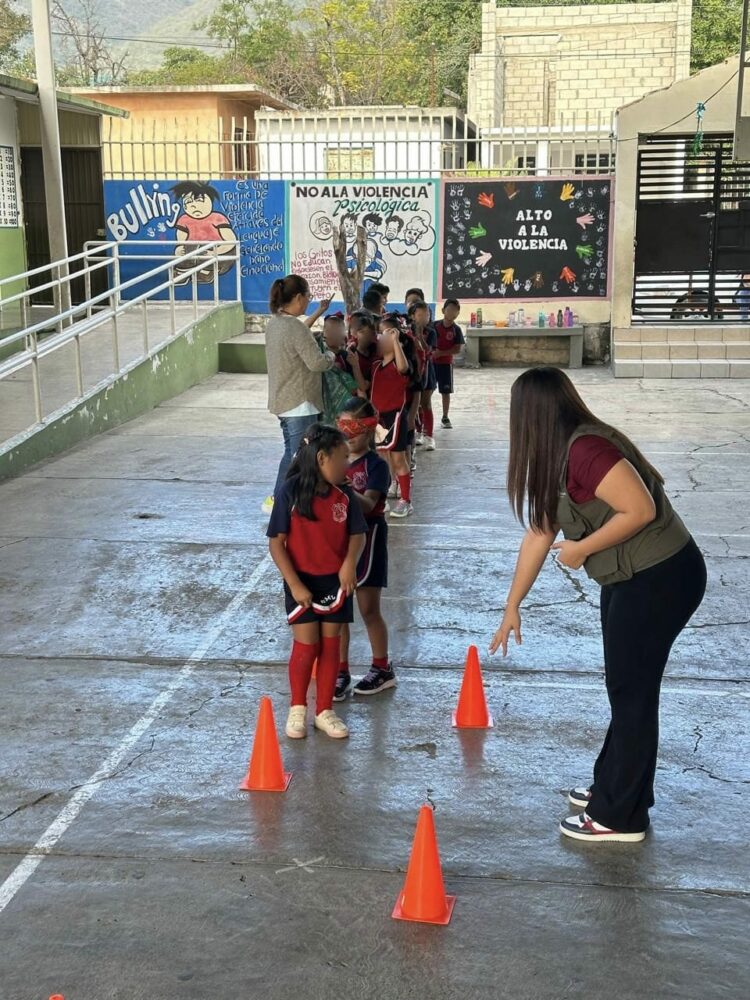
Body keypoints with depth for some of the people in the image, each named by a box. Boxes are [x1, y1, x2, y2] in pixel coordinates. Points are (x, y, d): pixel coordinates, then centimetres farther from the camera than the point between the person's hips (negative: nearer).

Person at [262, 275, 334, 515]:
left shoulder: (275, 323, 7)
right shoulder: (295, 327, -22)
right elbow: (317, 363, -24)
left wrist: (318, 313, 28)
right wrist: (333, 356, -3)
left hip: (283, 400, 10)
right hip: (299, 402, -10)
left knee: (291, 452, 21)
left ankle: (277, 499, 27)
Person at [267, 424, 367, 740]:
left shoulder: (344, 496, -4)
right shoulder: (291, 492, -15)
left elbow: (357, 535, 4)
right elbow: (276, 543, -13)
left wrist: (350, 562, -18)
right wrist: (294, 584, -16)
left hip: (335, 582, 4)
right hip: (302, 581, -4)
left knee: (331, 645, 8)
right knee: (306, 645, -1)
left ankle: (324, 711, 22)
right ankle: (297, 709, 21)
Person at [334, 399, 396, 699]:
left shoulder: (376, 465, -12)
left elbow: (368, 504, -26)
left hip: (366, 541, -5)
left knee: (369, 610, 5)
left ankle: (382, 669, 22)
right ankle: (340, 672, 17)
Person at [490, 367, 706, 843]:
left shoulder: (585, 450, -23)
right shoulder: (557, 460, 9)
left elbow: (641, 509, -28)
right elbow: (539, 536, 14)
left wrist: (581, 549, -17)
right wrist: (512, 607, 18)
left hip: (661, 578, -9)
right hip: (631, 580, 9)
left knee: (632, 691, 1)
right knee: (626, 687, 19)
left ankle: (620, 816, 16)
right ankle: (617, 786, 36)